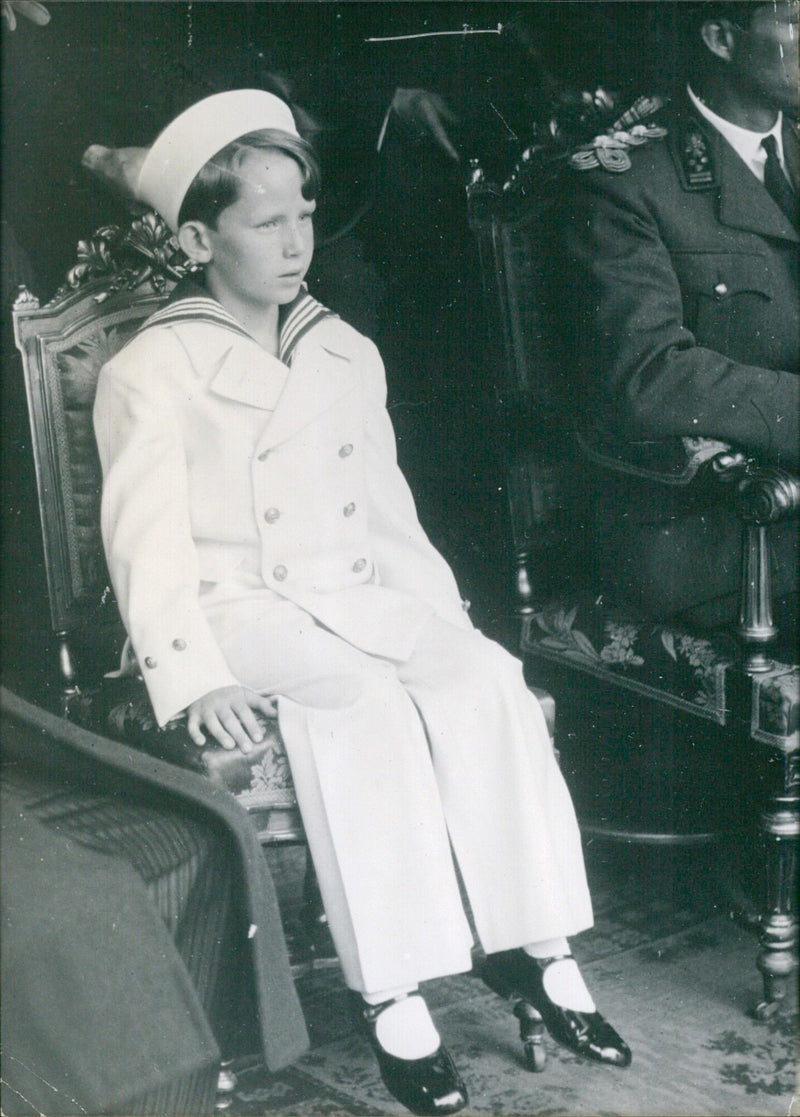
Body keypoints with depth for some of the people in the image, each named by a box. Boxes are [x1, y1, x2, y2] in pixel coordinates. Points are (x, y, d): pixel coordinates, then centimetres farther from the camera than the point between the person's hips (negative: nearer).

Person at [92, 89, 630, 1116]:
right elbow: (148, 545, -8)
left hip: (364, 596, 5)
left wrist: (439, 608, 5)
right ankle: (389, 994, -27)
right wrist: (194, 677, -22)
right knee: (365, 713, -32)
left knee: (485, 677, -23)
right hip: (241, 609, -5)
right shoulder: (149, 375, -1)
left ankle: (533, 948, -18)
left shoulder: (348, 356, 16)